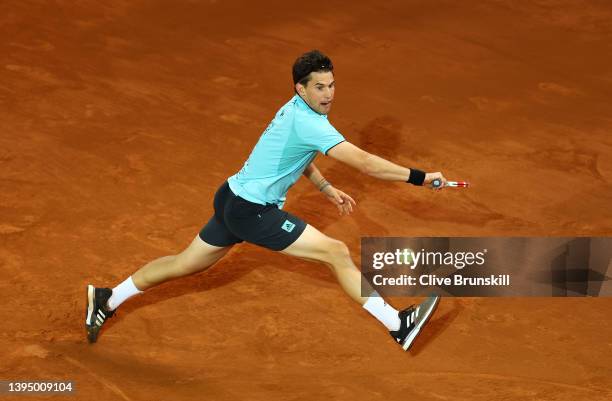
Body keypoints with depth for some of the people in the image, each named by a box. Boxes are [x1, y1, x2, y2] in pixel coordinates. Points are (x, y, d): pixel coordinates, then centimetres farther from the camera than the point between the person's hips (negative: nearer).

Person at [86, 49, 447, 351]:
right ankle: (397, 325, -12)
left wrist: (327, 189, 20)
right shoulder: (308, 123, -23)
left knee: (185, 264, 22)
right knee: (337, 252, -12)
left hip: (234, 199, 10)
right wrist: (418, 177, -24)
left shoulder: (295, 109, 7)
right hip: (252, 211, -10)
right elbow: (365, 163, -28)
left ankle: (108, 301, 32)